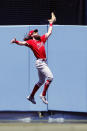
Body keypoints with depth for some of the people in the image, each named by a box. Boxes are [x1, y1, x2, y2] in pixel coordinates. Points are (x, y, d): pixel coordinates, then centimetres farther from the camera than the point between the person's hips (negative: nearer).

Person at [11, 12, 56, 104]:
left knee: (41, 81, 17)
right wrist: (16, 42, -39)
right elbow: (23, 43, -20)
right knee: (50, 77, -18)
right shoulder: (30, 42, -4)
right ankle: (43, 95, -12)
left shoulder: (41, 39, 16)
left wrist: (51, 23, 31)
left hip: (43, 62, 8)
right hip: (40, 62, -8)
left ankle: (31, 96, 27)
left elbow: (49, 32, 27)